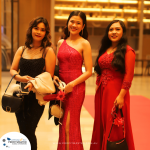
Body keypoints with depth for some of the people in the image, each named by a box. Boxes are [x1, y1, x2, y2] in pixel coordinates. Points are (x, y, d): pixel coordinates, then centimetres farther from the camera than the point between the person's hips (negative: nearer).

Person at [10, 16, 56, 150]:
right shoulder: (21, 50, 12)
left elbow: (49, 75, -9)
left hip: (37, 96, -4)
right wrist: (20, 78, -12)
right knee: (23, 132, 11)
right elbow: (12, 70, 10)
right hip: (20, 94, 5)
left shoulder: (48, 51, -2)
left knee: (28, 132, -4)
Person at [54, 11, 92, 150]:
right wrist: (54, 76, -2)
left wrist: (72, 84, -15)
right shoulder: (61, 42, 12)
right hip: (61, 87, 5)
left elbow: (88, 71, -7)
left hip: (76, 87, -5)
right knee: (62, 123, 12)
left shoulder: (84, 44, -3)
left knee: (70, 125, -1)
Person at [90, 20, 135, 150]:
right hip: (101, 92, 7)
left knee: (115, 127, 2)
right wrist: (98, 88, 10)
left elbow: (128, 76, -15)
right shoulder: (104, 50, 14)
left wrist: (121, 95, -20)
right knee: (101, 124, 14)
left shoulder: (127, 51, -8)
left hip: (116, 92, -7)